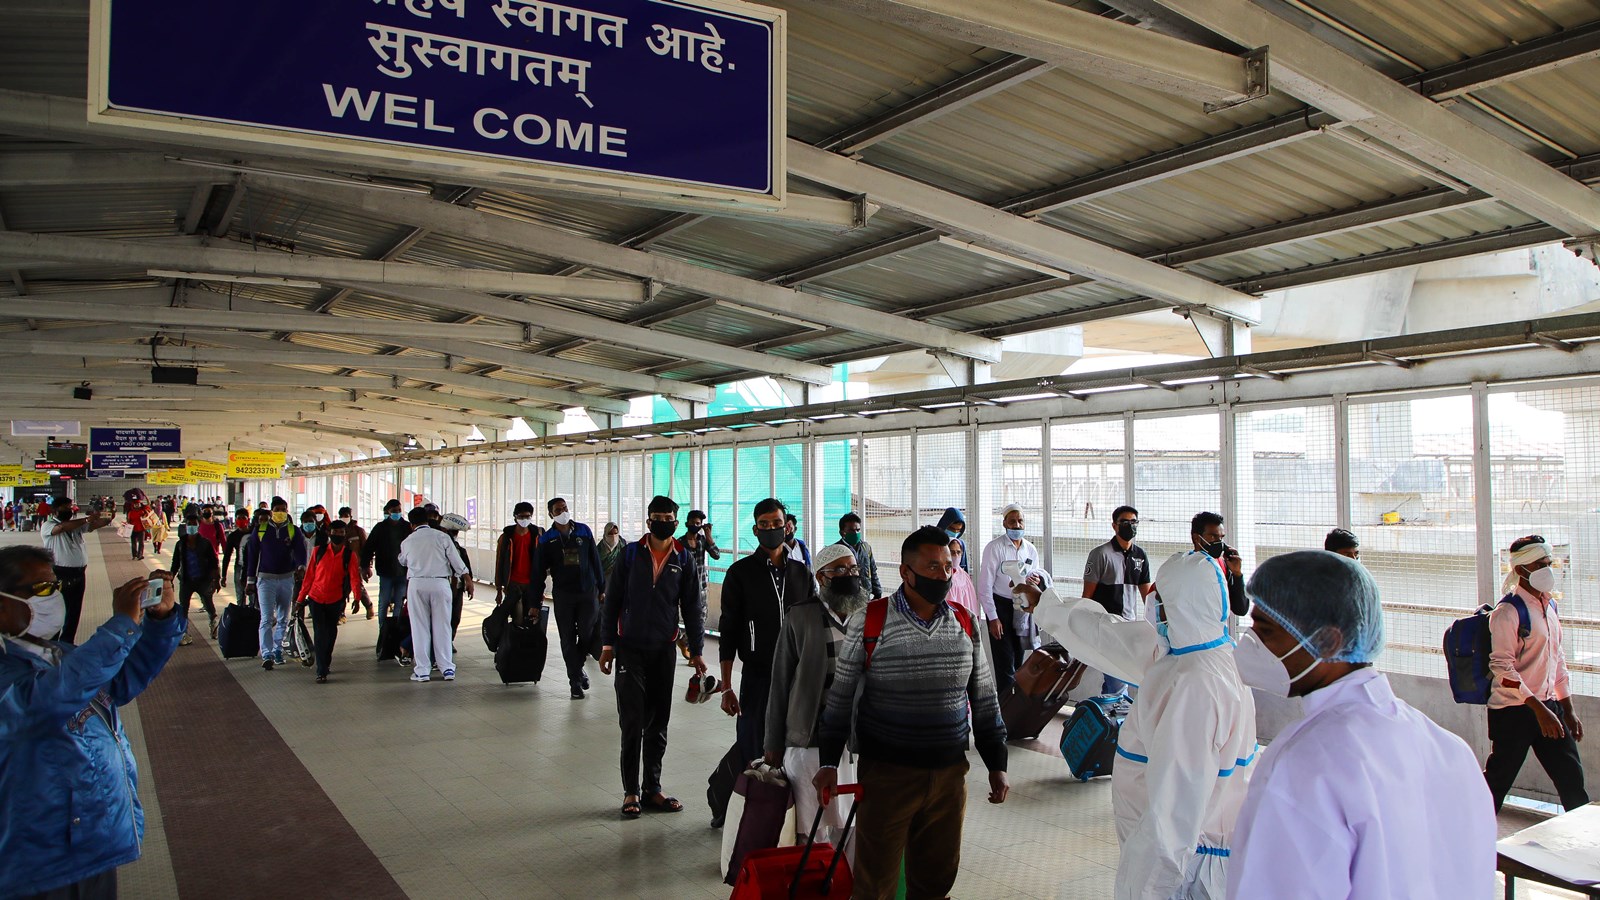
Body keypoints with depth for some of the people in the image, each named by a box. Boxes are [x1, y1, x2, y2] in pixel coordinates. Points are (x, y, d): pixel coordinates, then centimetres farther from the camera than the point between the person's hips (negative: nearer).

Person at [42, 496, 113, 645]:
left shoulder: (77, 524, 12)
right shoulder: (48, 526, -7)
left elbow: (94, 525, -1)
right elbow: (63, 527, -27)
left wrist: (108, 519, -21)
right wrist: (87, 519, -28)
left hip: (78, 574, 6)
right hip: (60, 575, -6)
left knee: (75, 610, 14)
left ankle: (68, 642, 27)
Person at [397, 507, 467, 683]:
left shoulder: (407, 541, 7)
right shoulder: (442, 537, 1)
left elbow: (402, 561, 25)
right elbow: (456, 561, 0)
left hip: (416, 584, 0)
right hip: (440, 583, 0)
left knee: (420, 628, 6)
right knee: (442, 626, 6)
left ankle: (422, 670, 8)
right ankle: (447, 668, 8)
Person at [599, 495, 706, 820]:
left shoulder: (683, 559, 3)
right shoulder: (630, 554, 0)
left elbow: (692, 608, 7)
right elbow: (612, 599, 2)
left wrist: (696, 651, 5)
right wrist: (607, 644, -1)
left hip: (664, 650, 2)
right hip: (630, 649, -2)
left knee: (658, 723, 8)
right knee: (632, 722, -3)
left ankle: (652, 788, 18)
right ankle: (631, 791, 6)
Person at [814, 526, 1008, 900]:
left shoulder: (964, 624, 4)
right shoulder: (868, 621, -8)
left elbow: (985, 700, 11)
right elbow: (840, 696, -2)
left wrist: (997, 765, 10)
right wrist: (829, 763, -5)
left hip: (950, 773, 3)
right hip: (886, 772, -3)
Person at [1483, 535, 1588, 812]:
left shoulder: (1549, 605, 11)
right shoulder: (1508, 610, -13)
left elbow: (1558, 660, 17)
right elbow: (1502, 668, -18)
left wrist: (1568, 711, 15)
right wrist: (1539, 709, -20)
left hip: (1548, 706, 7)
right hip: (1514, 711, -7)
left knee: (1572, 778, 10)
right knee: (1497, 782, 1)